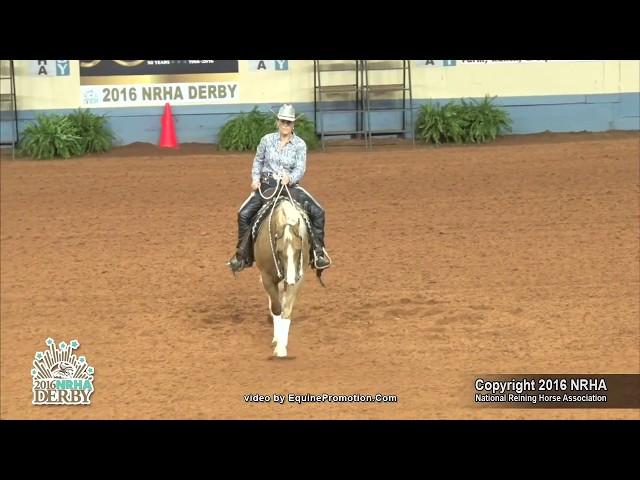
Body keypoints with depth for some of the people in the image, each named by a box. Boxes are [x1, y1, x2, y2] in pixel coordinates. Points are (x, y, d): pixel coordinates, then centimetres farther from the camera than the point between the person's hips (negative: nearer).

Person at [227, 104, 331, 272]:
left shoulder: (299, 144, -3)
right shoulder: (267, 140, 0)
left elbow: (300, 169, -10)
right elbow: (258, 161, 14)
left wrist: (290, 178, -31)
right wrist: (255, 179, 0)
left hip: (290, 186, 0)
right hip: (266, 185, 0)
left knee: (317, 212, -18)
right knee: (244, 214, -19)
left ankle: (318, 252, -5)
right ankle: (243, 255, -4)